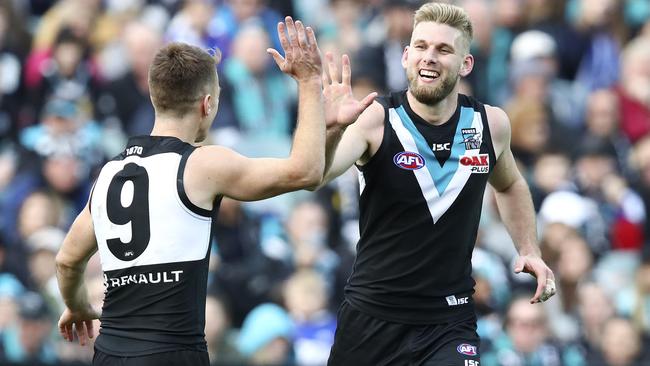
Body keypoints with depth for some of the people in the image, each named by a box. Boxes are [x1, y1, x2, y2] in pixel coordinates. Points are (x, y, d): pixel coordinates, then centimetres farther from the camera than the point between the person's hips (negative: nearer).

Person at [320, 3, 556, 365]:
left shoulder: (491, 125, -2)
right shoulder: (376, 121, -13)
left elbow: (510, 185, 22)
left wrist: (530, 251, 8)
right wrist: (332, 129, -52)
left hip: (450, 323, 1)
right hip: (371, 317, -1)